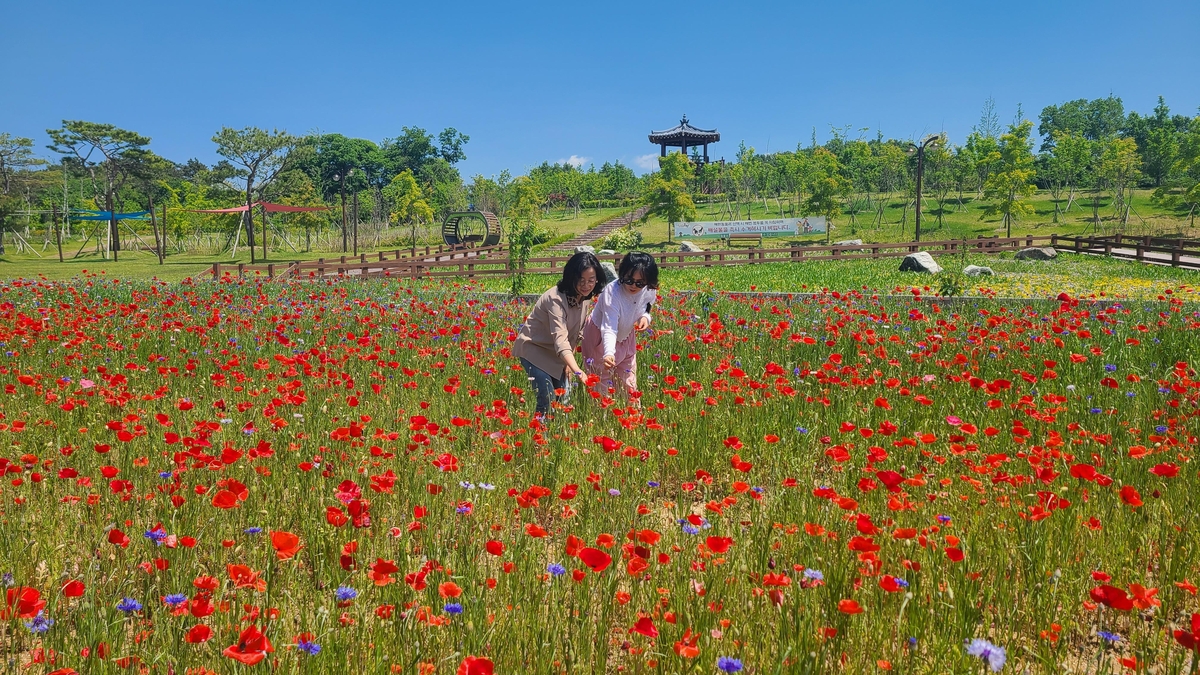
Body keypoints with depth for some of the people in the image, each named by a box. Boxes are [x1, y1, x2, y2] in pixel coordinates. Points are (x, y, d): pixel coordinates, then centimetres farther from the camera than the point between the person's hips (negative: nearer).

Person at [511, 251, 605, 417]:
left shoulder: (584, 297, -6)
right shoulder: (556, 299, -30)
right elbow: (560, 339, -42)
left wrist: (569, 362, -1)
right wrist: (577, 371, -54)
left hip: (555, 353, 7)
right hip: (533, 348, -7)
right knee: (548, 399, -17)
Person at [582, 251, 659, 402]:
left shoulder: (650, 290, -20)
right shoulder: (612, 292, -37)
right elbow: (609, 329, -44)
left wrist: (645, 317, -21)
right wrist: (609, 353, -62)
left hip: (626, 337, 5)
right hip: (600, 338, -5)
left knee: (629, 384, 12)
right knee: (602, 382, 3)